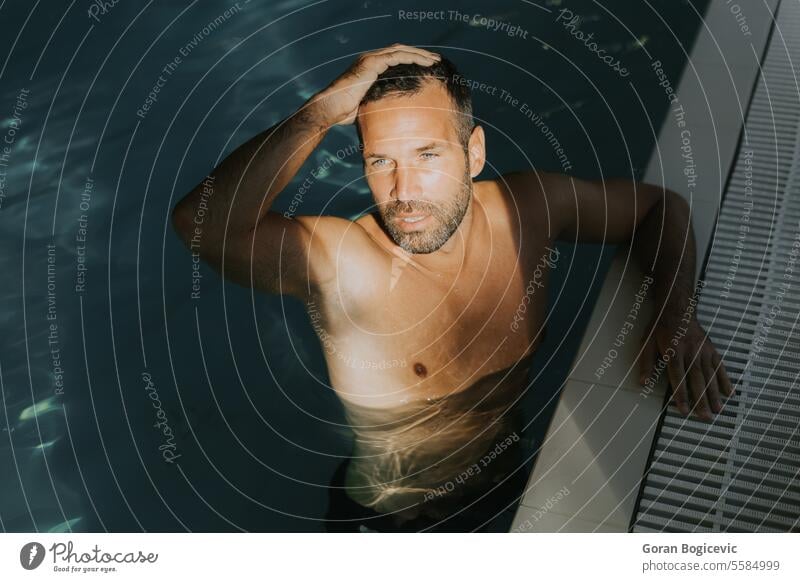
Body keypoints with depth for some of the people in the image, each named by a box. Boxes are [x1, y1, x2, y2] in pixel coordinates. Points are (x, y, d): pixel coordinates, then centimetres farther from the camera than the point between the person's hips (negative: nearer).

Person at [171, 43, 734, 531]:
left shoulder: (531, 208, -15)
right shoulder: (339, 260, -28)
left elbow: (661, 205, 1)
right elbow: (201, 223, -47)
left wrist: (675, 312, -17)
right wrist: (327, 107, -44)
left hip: (510, 477, 4)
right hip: (391, 520, -3)